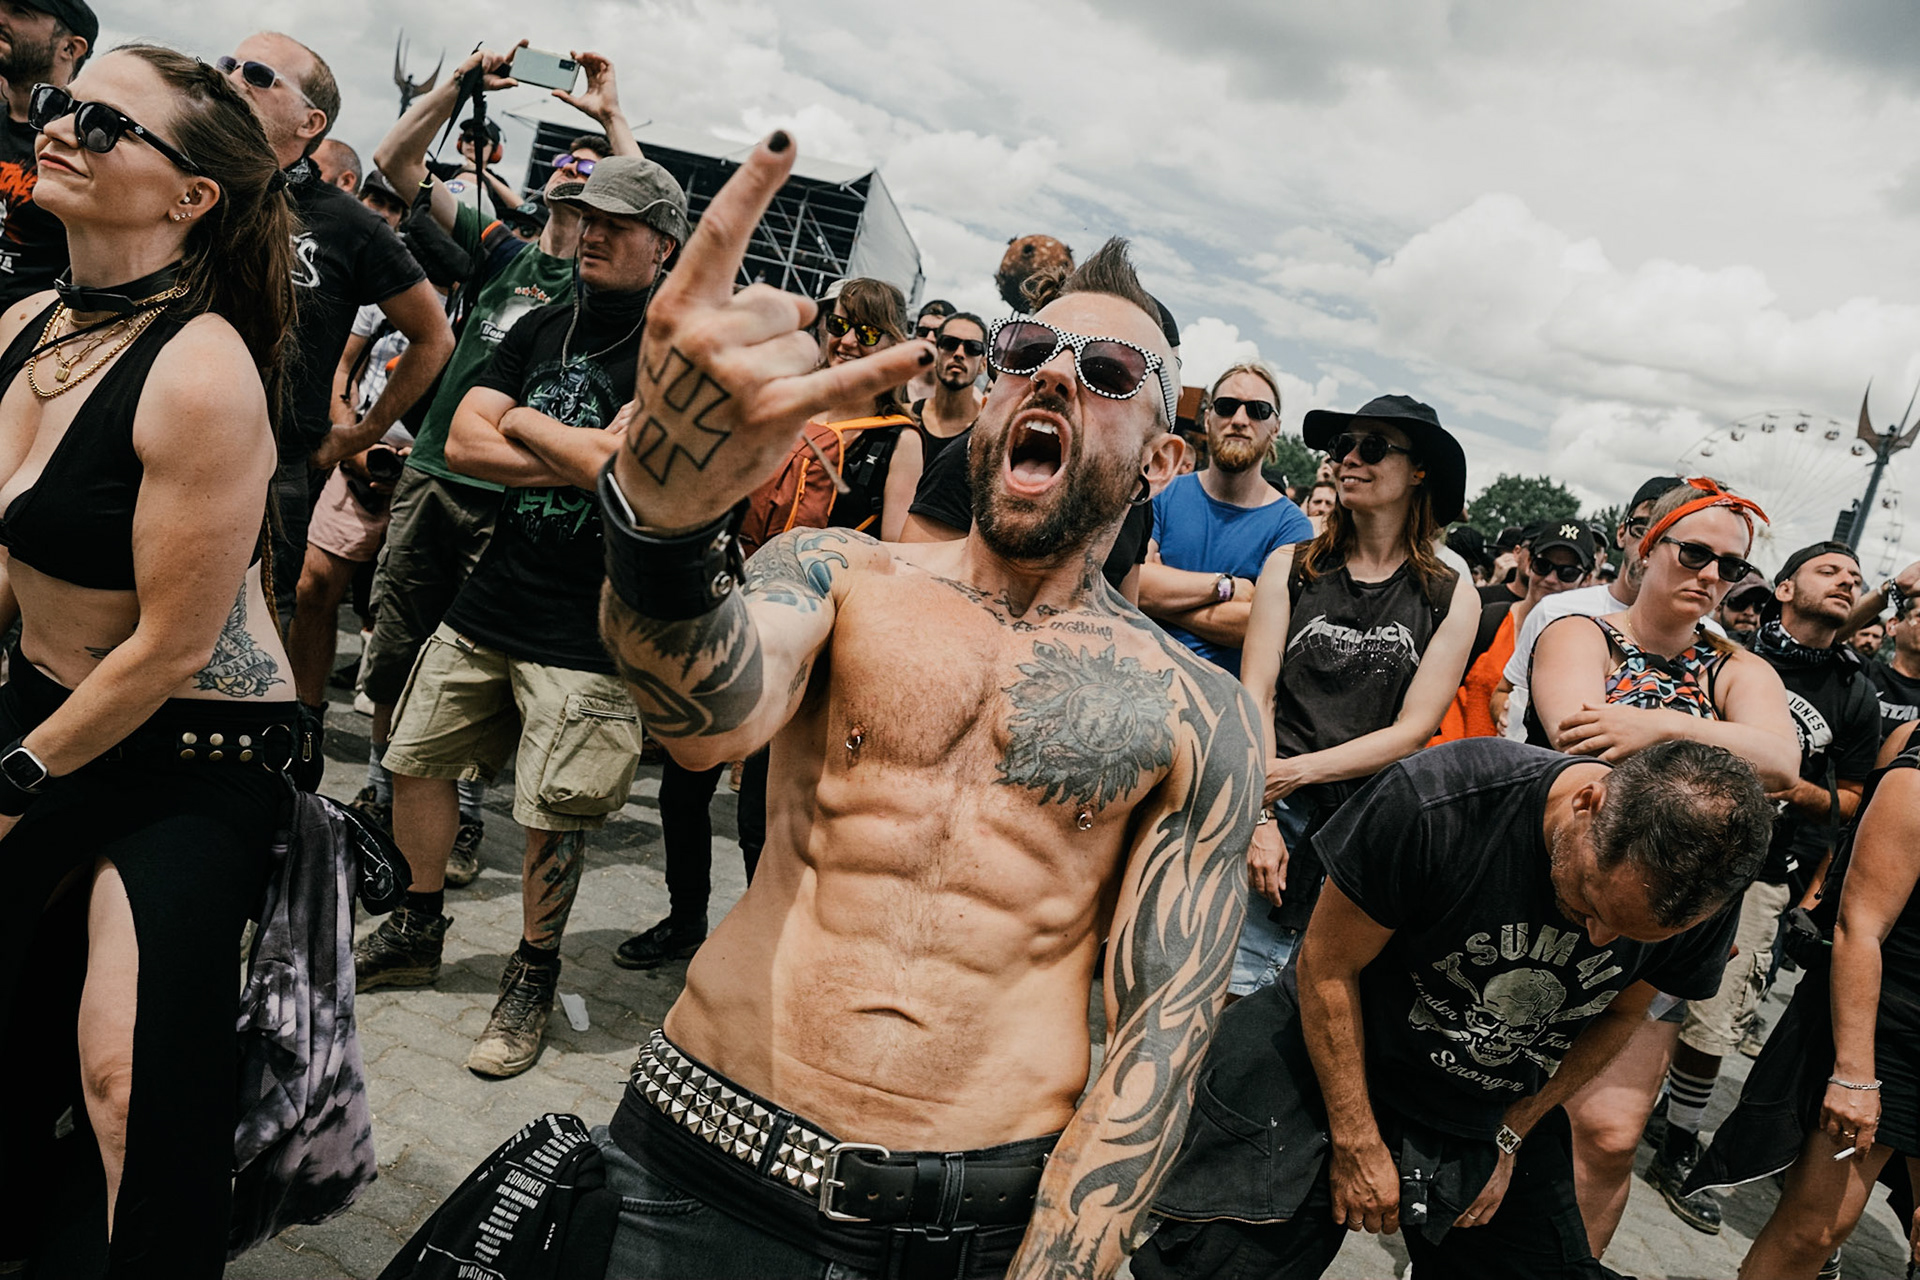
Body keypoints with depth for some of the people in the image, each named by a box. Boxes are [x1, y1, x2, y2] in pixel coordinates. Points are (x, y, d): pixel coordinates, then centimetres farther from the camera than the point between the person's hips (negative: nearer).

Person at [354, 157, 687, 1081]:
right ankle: (417, 931, 37)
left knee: (554, 816, 1)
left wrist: (523, 423, -5)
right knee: (415, 760, 15)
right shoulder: (544, 327, 11)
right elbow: (464, 439, 3)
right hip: (489, 600, 7)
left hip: (587, 632, -7)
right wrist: (579, 459, -11)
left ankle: (534, 974, 25)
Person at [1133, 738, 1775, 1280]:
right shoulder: (1434, 803, -32)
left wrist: (1511, 1136, 0)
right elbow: (1327, 967, -18)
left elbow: (1619, 1014, 4)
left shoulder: (1694, 891, -17)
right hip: (1332, 1058, -4)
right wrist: (1357, 1141, -11)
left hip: (1499, 1111, 4)